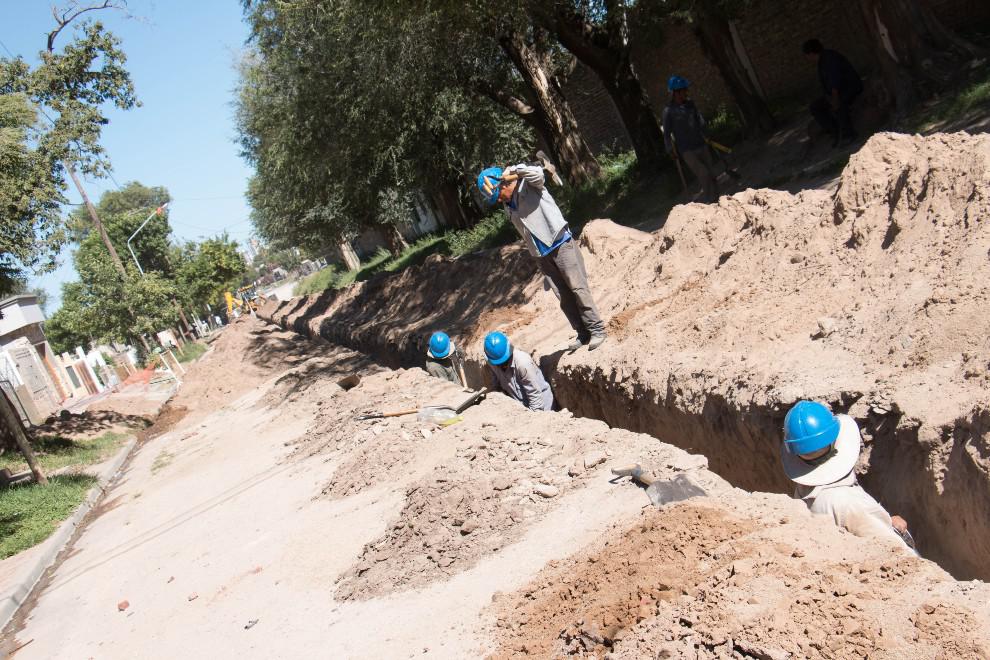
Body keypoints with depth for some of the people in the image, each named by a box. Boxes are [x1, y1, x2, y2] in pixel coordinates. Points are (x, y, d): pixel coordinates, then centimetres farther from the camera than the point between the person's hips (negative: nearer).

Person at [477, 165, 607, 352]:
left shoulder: (528, 185, -7)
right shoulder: (508, 205, 12)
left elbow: (537, 173, -31)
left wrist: (512, 171, -19)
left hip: (561, 245, -7)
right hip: (544, 255, 7)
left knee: (578, 288, -6)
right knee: (564, 296, 6)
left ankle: (597, 330, 2)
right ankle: (583, 333, 14)